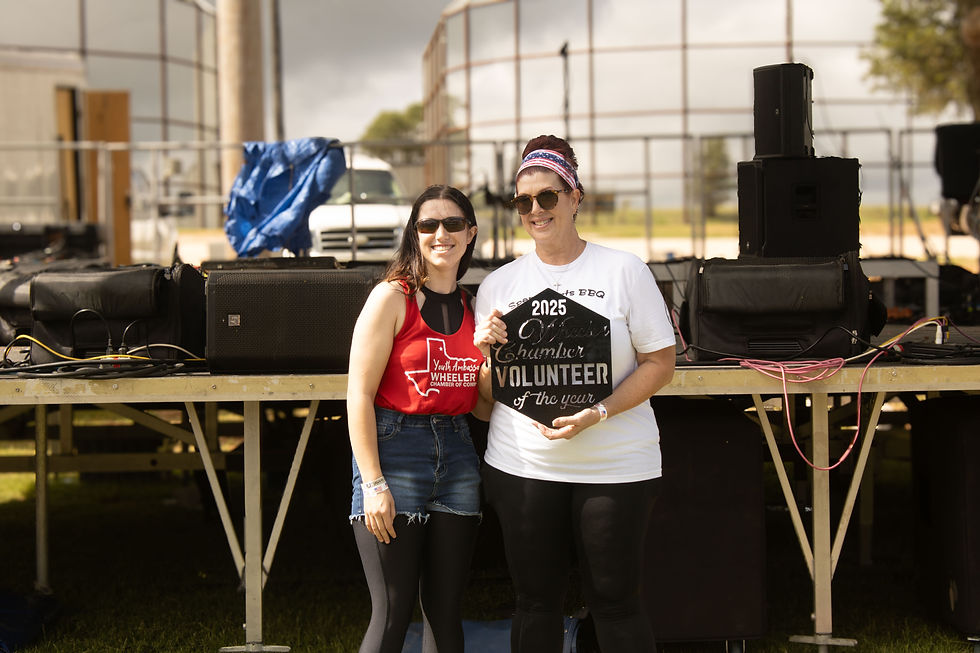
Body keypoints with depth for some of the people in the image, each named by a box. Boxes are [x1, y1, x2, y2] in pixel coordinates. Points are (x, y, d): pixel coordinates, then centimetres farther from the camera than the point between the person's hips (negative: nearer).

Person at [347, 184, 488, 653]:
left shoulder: (471, 307, 13)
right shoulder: (393, 297, -5)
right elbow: (359, 392, -10)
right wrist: (373, 483, -16)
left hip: (456, 454, 6)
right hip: (395, 450, -6)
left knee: (445, 610, 9)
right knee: (393, 614, -6)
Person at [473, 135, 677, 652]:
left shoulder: (624, 270, 0)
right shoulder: (499, 284, 8)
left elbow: (660, 362, -3)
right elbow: (485, 390, 11)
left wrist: (597, 414, -16)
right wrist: (490, 352, -11)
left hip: (615, 467, -2)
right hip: (522, 467, 2)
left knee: (614, 600, 3)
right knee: (535, 599, 9)